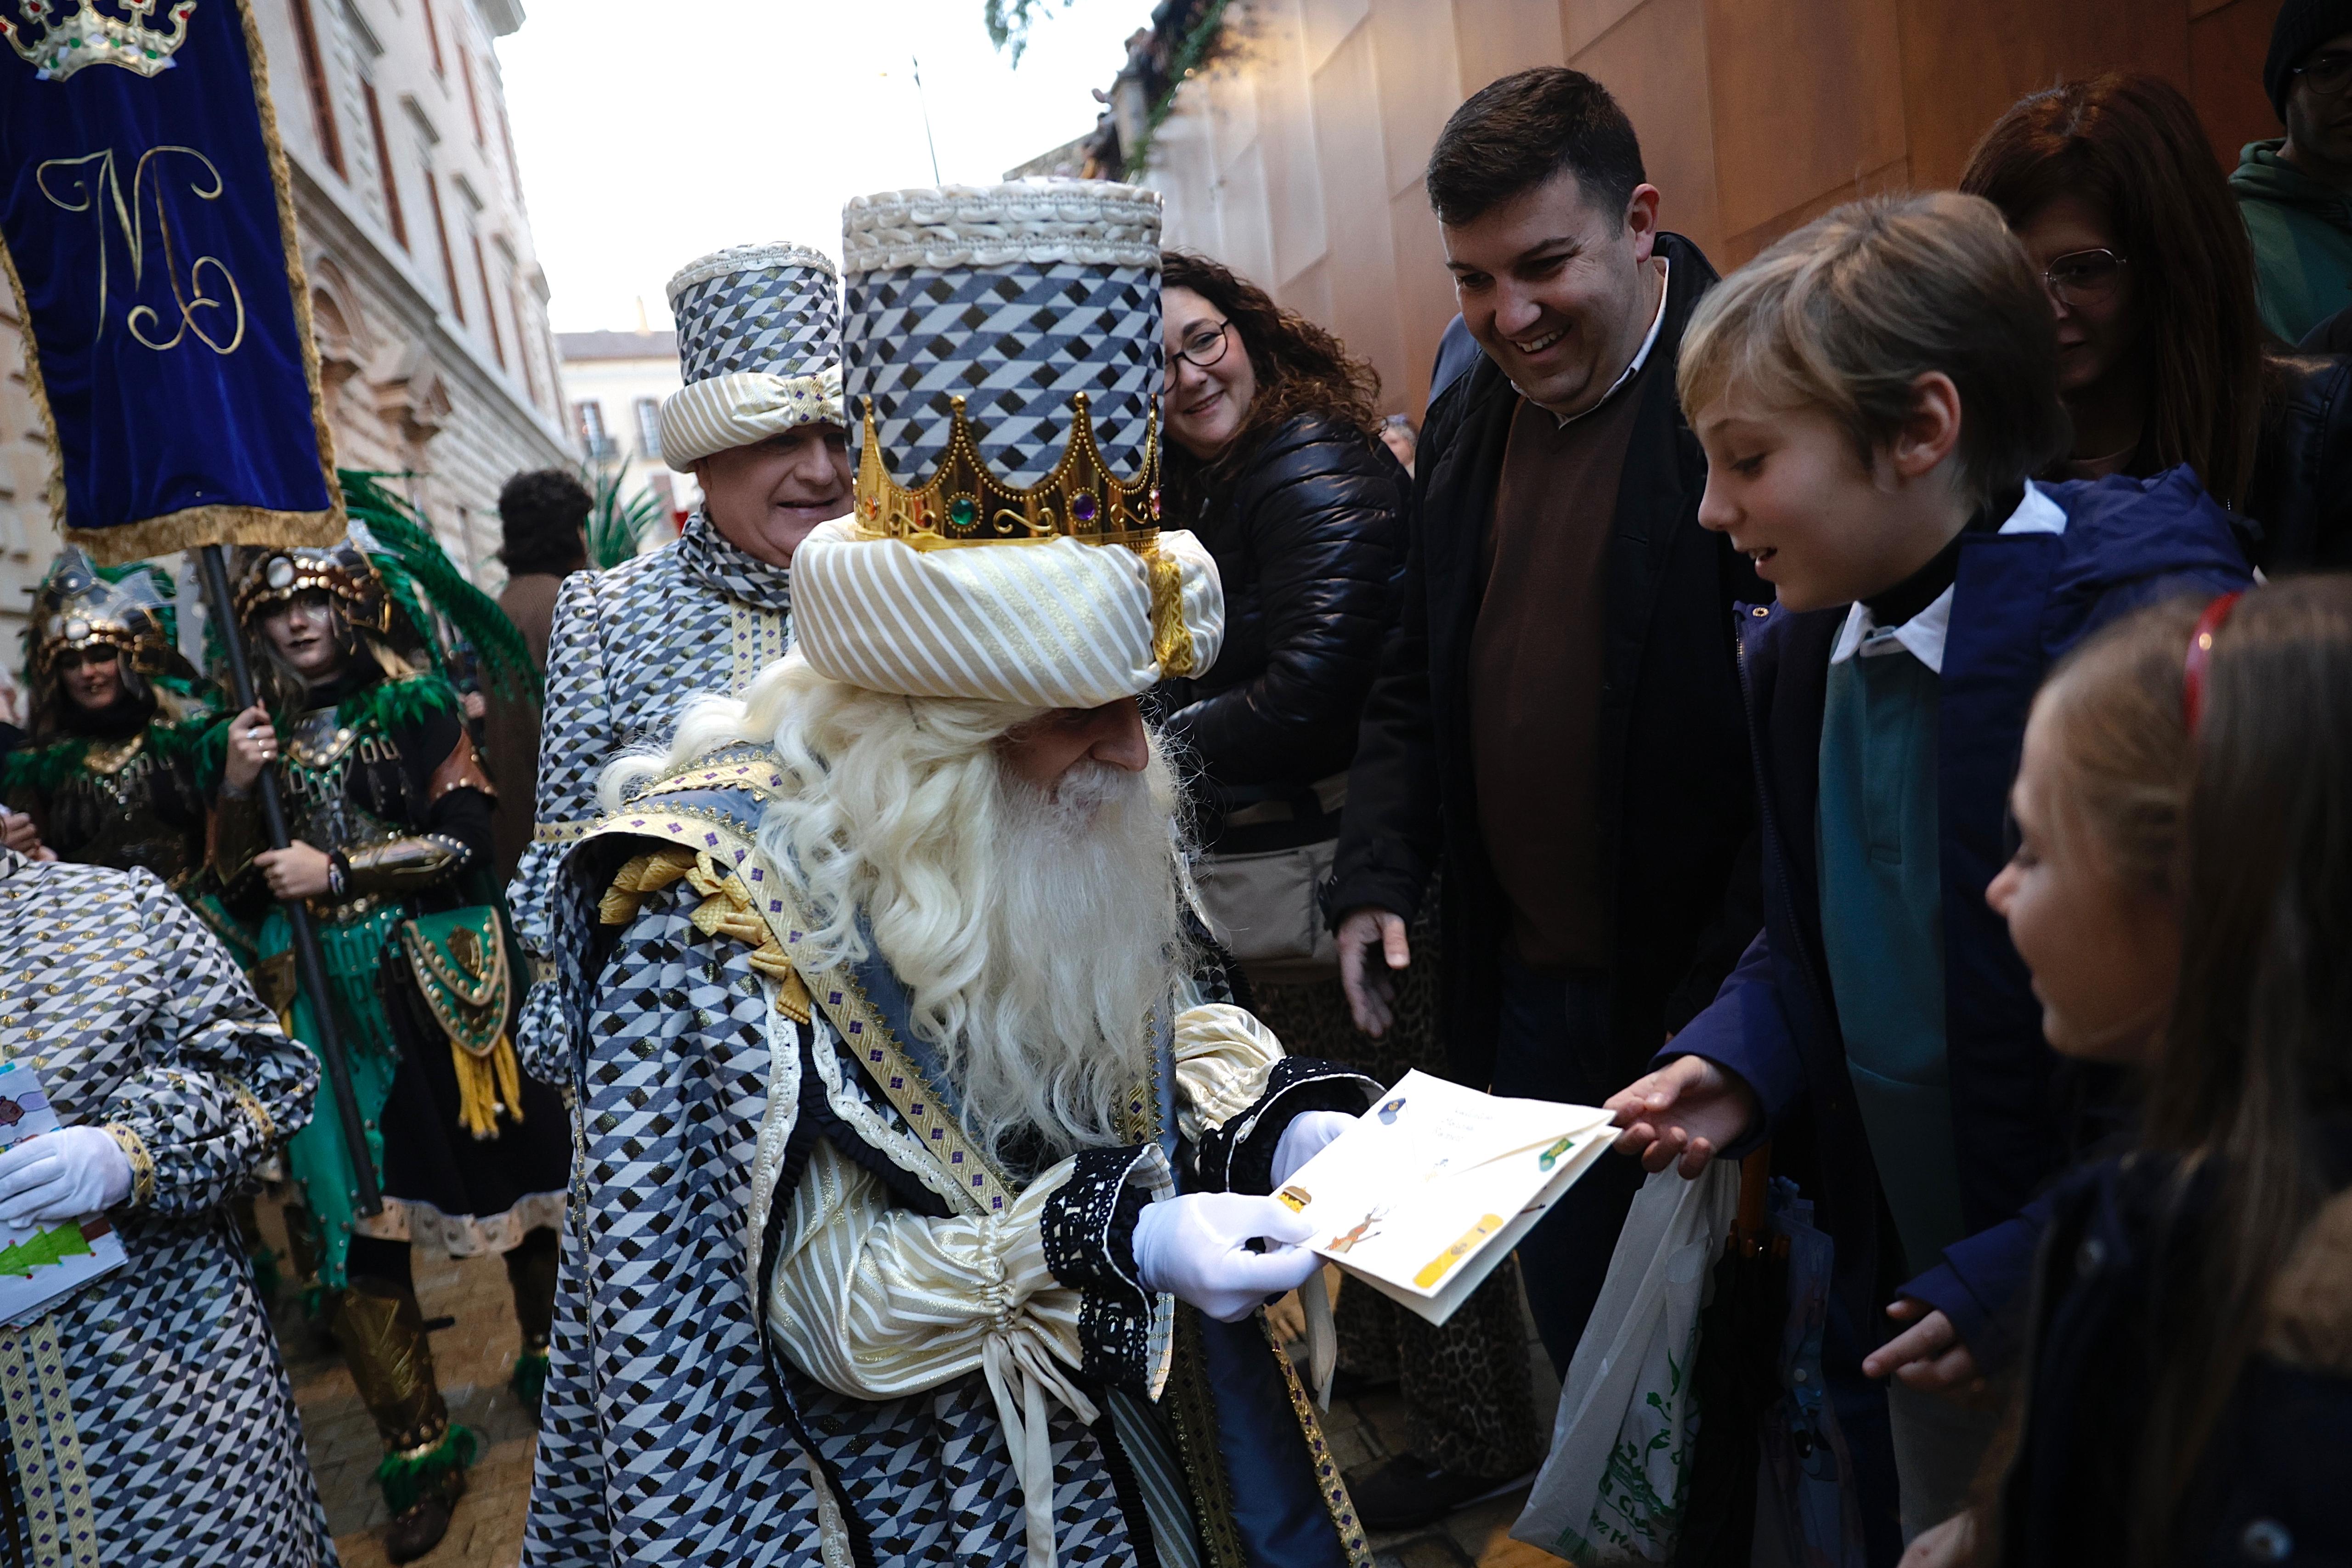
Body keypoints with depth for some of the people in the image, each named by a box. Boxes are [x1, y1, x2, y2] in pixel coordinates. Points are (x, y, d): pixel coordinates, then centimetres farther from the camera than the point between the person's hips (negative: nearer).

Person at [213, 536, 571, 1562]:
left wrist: (335, 869, -12)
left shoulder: (414, 708, 0)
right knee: (354, 1218, 1)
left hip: (439, 980, -3)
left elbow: (463, 838, -9)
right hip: (333, 1003, 3)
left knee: (511, 1168, 4)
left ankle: (550, 1359, 30)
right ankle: (419, 1452, 14)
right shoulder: (264, 734, 11)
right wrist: (236, 790, -6)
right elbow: (238, 889, 9)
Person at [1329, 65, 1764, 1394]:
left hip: (1695, 988, -6)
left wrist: (1742, 993, -20)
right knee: (1574, 1328, 22)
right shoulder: (1465, 423, 9)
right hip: (1524, 987, 7)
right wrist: (1377, 875, 4)